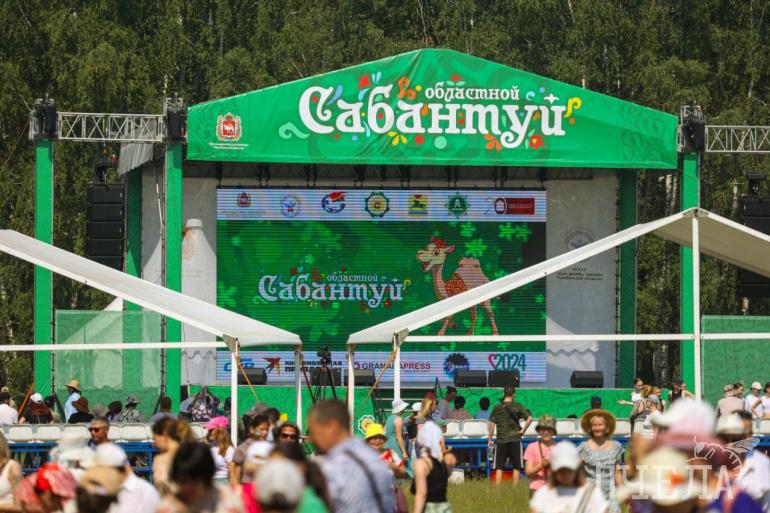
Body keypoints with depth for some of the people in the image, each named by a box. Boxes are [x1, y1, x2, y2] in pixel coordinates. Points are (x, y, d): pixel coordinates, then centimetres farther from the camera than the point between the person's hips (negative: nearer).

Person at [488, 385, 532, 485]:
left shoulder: (497, 407, 1)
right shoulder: (517, 406, -1)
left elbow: (492, 424, 0)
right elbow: (529, 418, -10)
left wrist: (490, 439, 7)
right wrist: (523, 430, 0)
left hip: (501, 440, 0)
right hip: (515, 439, 0)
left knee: (499, 467, 3)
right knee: (516, 467, 7)